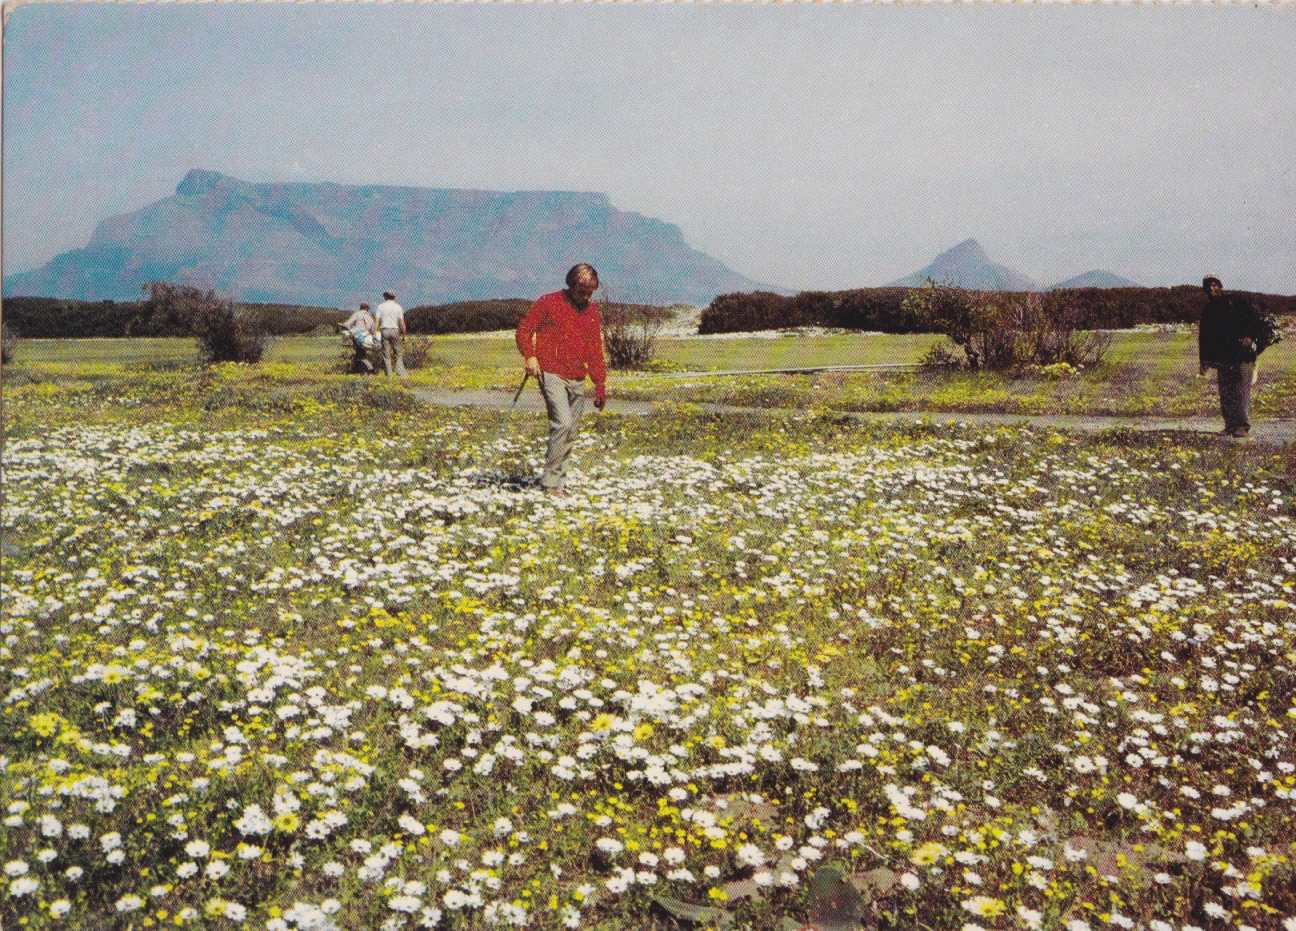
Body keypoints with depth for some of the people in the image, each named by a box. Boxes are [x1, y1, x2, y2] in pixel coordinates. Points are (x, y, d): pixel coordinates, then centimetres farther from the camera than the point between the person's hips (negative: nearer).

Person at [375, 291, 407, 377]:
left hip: (385, 330, 0)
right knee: (399, 353, 7)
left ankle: (389, 374, 2)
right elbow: (402, 322, -1)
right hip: (395, 331, 0)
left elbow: (377, 321, -1)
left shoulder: (381, 306, 4)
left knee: (386, 354, 4)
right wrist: (404, 334, 5)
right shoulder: (398, 307, 4)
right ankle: (400, 371, -5)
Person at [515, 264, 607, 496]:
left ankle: (557, 482, 17)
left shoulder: (593, 312, 14)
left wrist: (601, 386, 16)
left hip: (577, 380, 6)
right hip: (551, 374, -6)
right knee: (563, 423, -19)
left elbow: (596, 352, 18)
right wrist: (529, 356, -15)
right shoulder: (549, 303, -2)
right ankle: (550, 480, -11)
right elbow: (524, 329, 2)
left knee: (570, 433, 7)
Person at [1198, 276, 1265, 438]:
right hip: (1222, 357, 4)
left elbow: (1255, 318, 2)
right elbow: (1203, 337, 18)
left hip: (1243, 354, -4)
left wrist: (1250, 336, -14)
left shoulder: (1236, 301, 6)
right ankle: (1230, 425, 7)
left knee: (1242, 390, -11)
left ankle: (1243, 426, -11)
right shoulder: (1208, 311, 17)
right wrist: (1203, 361, 12)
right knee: (1225, 394, 2)